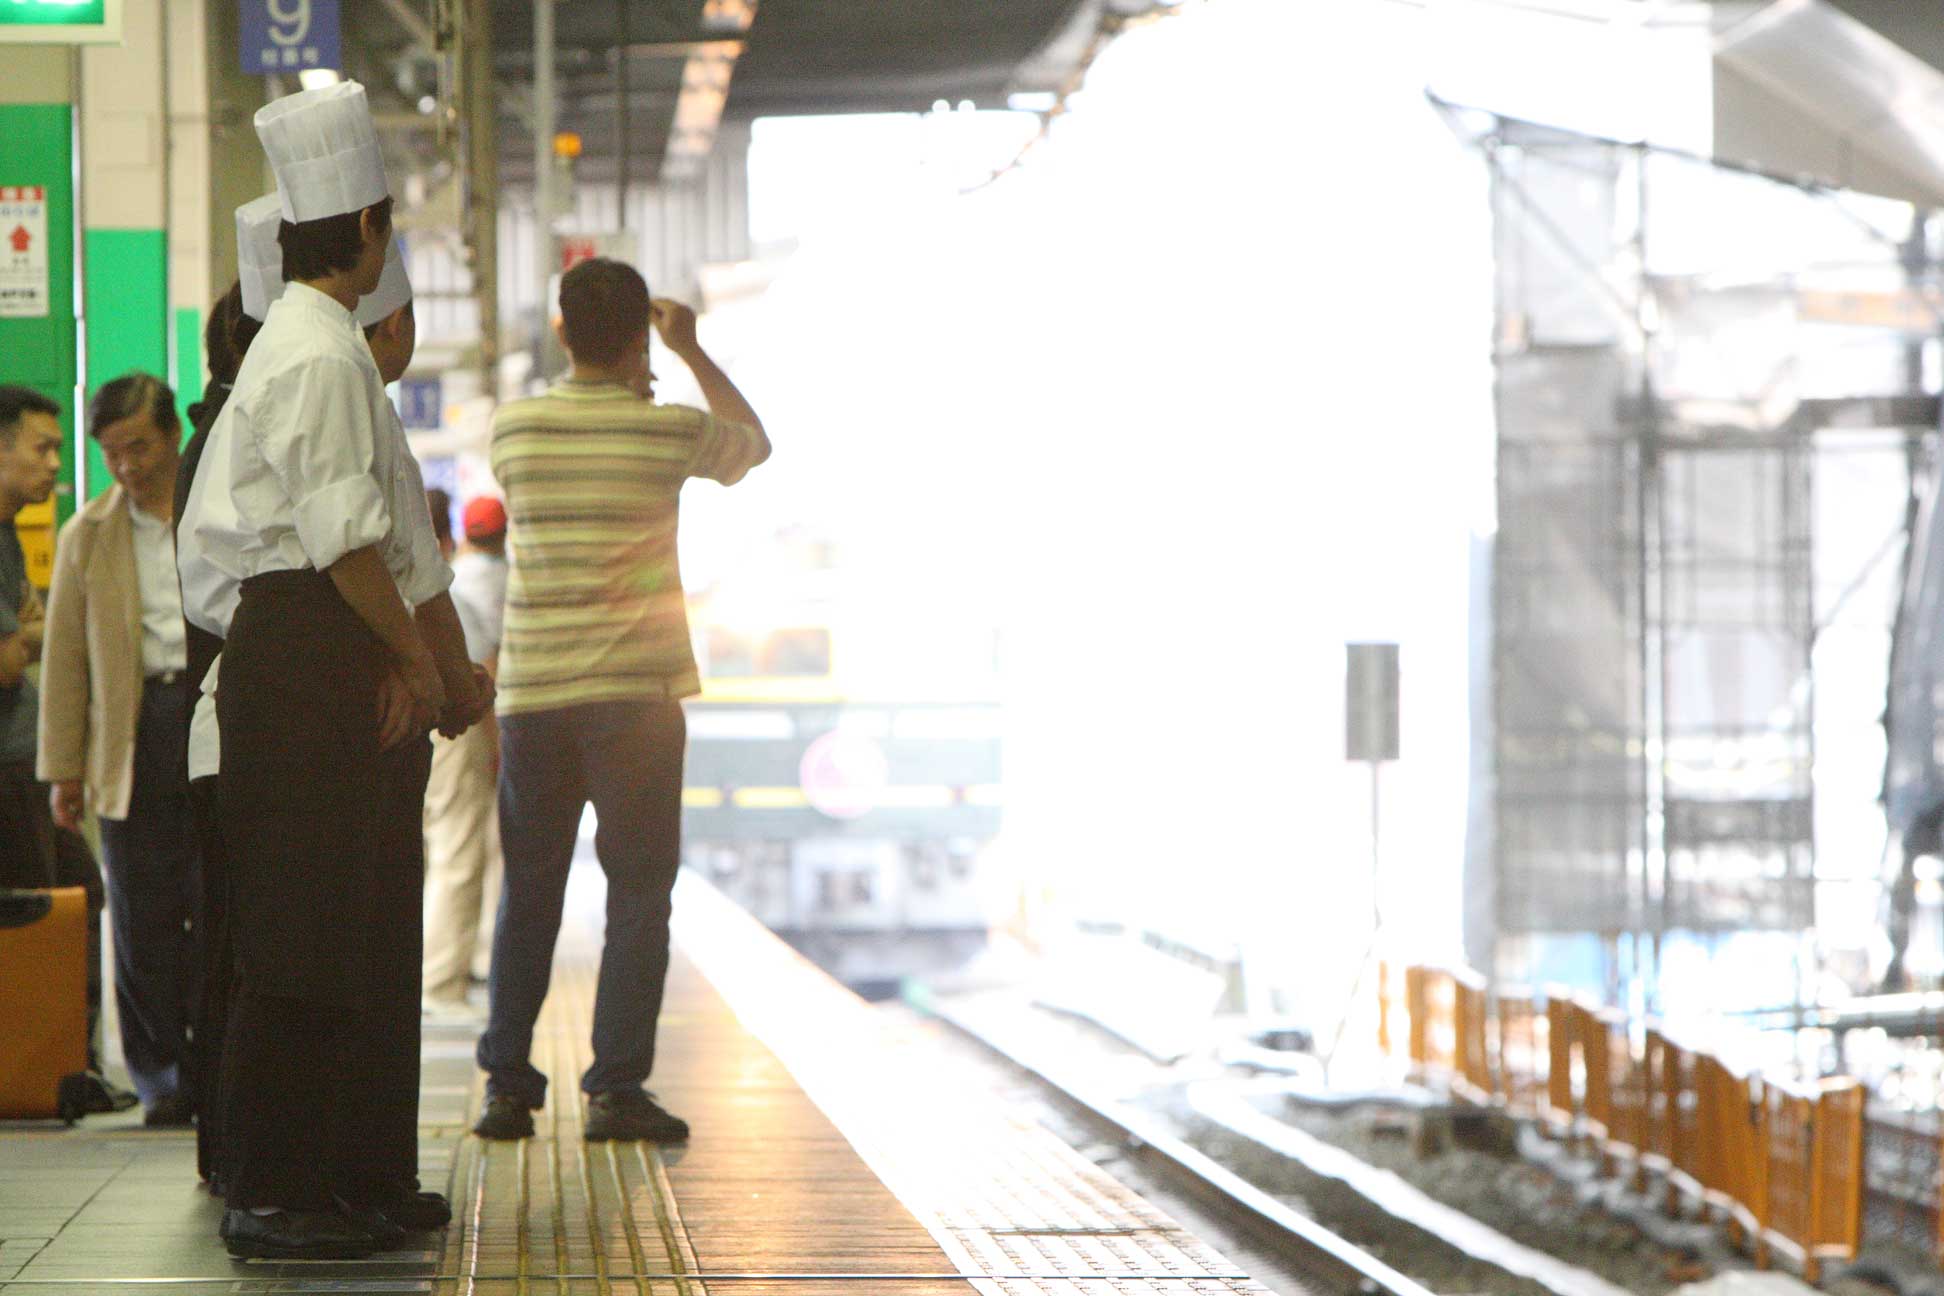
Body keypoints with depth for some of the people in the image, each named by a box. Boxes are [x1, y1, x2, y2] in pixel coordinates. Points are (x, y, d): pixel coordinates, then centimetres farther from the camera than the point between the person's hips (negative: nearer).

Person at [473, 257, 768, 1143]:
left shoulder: (513, 428, 1)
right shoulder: (671, 431, -4)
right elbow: (755, 441, 18)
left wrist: (620, 391, 33)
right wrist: (691, 350, 23)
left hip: (531, 695, 3)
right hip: (635, 694, -3)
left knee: (527, 893, 10)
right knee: (638, 890, 1)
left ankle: (507, 1085, 10)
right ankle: (616, 1086, -4)